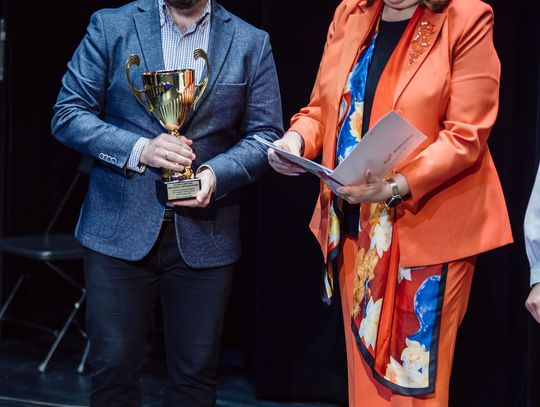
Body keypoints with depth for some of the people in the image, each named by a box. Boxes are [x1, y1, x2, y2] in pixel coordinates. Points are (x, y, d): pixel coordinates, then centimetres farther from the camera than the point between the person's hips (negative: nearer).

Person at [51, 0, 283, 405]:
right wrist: (139, 149, -15)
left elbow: (266, 136, 5)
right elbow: (68, 114, 0)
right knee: (113, 370, 3)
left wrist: (216, 173, -14)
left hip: (204, 236, 1)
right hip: (120, 229, -1)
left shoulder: (251, 43, 5)